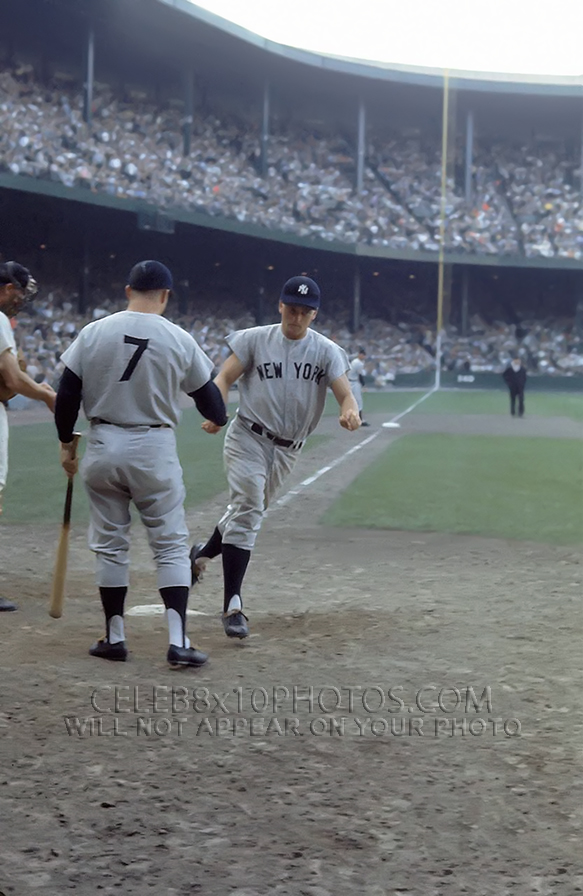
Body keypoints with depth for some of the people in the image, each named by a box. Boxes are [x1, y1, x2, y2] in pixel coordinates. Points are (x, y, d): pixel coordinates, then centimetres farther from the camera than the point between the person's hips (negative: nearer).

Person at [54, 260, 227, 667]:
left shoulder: (94, 332, -3)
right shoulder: (180, 340, -6)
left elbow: (68, 394, -1)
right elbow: (210, 400, 4)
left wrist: (66, 442, 12)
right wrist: (220, 419, 27)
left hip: (103, 447, 2)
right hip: (155, 450, -2)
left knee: (109, 544, 12)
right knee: (171, 545, 5)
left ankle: (115, 638, 18)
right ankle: (178, 641, -3)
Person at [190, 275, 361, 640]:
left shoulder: (327, 351, -1)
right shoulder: (254, 339, -3)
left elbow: (345, 393, -12)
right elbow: (224, 378, -5)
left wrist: (350, 412, -36)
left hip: (288, 449, 3)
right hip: (249, 438, -3)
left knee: (249, 511, 15)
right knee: (248, 510, -15)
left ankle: (203, 554, 43)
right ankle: (233, 605, -16)